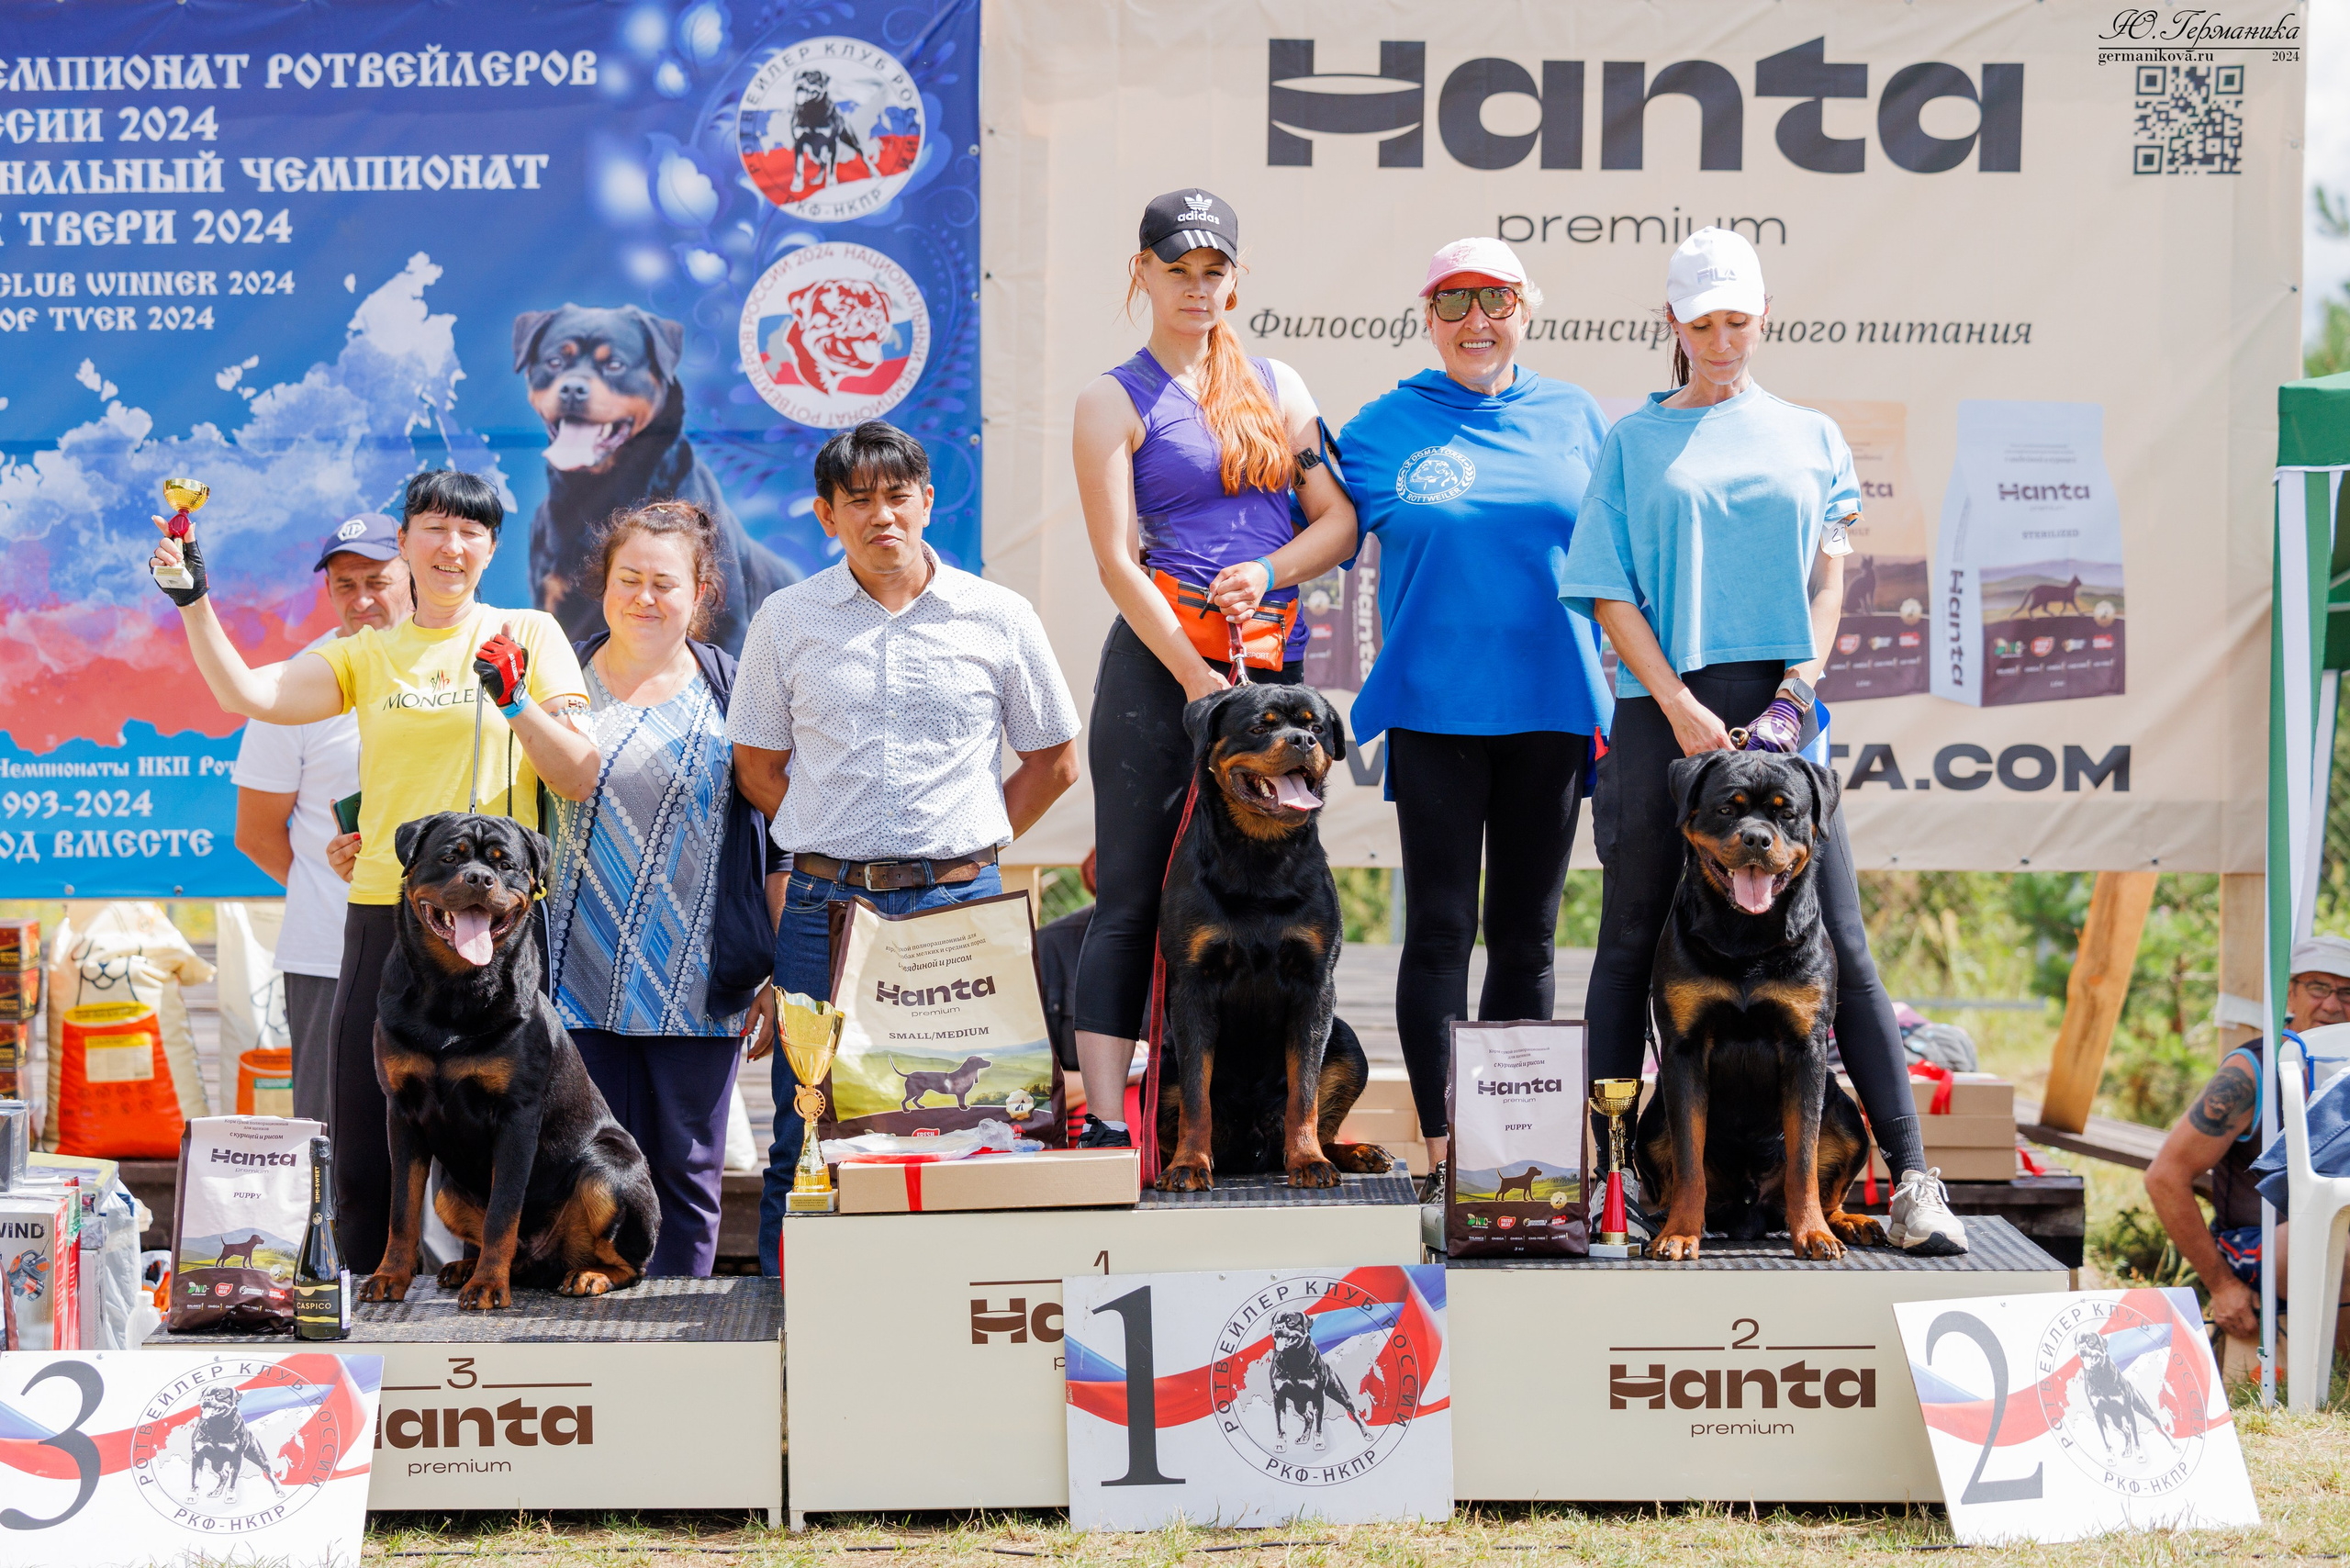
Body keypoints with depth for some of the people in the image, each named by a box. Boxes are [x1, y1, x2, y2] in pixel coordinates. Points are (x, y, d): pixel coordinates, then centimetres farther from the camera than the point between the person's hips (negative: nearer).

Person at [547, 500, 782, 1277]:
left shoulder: (732, 693, 6)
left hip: (696, 985, 0)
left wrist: (786, 965, 4)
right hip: (580, 977, 0)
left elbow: (777, 836, 8)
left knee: (687, 1175, 4)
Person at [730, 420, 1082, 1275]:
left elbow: (1053, 761, 13)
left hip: (960, 906, 0)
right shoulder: (786, 619, 6)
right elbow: (757, 765, 13)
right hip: (826, 906, 0)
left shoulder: (998, 617, 4)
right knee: (807, 1132, 2)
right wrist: (838, 848, 5)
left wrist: (964, 849, 6)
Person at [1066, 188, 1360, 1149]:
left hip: (1272, 663, 4)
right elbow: (1116, 561, -6)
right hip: (1157, 665, -4)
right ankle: (1106, 1124, -6)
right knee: (1135, 898, -5)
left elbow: (1338, 521, 13)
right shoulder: (1115, 402, 3)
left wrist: (1267, 572, -7)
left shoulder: (1277, 386, 17)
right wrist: (1197, 678, -16)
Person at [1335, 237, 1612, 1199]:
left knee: (1526, 933, 7)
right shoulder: (1386, 426, 3)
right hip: (1435, 707, -2)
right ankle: (1442, 1150, -1)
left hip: (1550, 707, 2)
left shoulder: (1573, 418, 9)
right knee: (1440, 929, -4)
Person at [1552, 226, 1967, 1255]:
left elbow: (1828, 579, 9)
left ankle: (1911, 1176, -7)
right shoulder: (1634, 441, 10)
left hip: (1781, 710, 0)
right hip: (1662, 708, 0)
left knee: (1838, 942, -5)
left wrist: (1794, 694, -7)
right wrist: (1682, 708, -9)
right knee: (1633, 935, 3)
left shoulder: (1809, 436, 14)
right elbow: (1610, 593, 3)